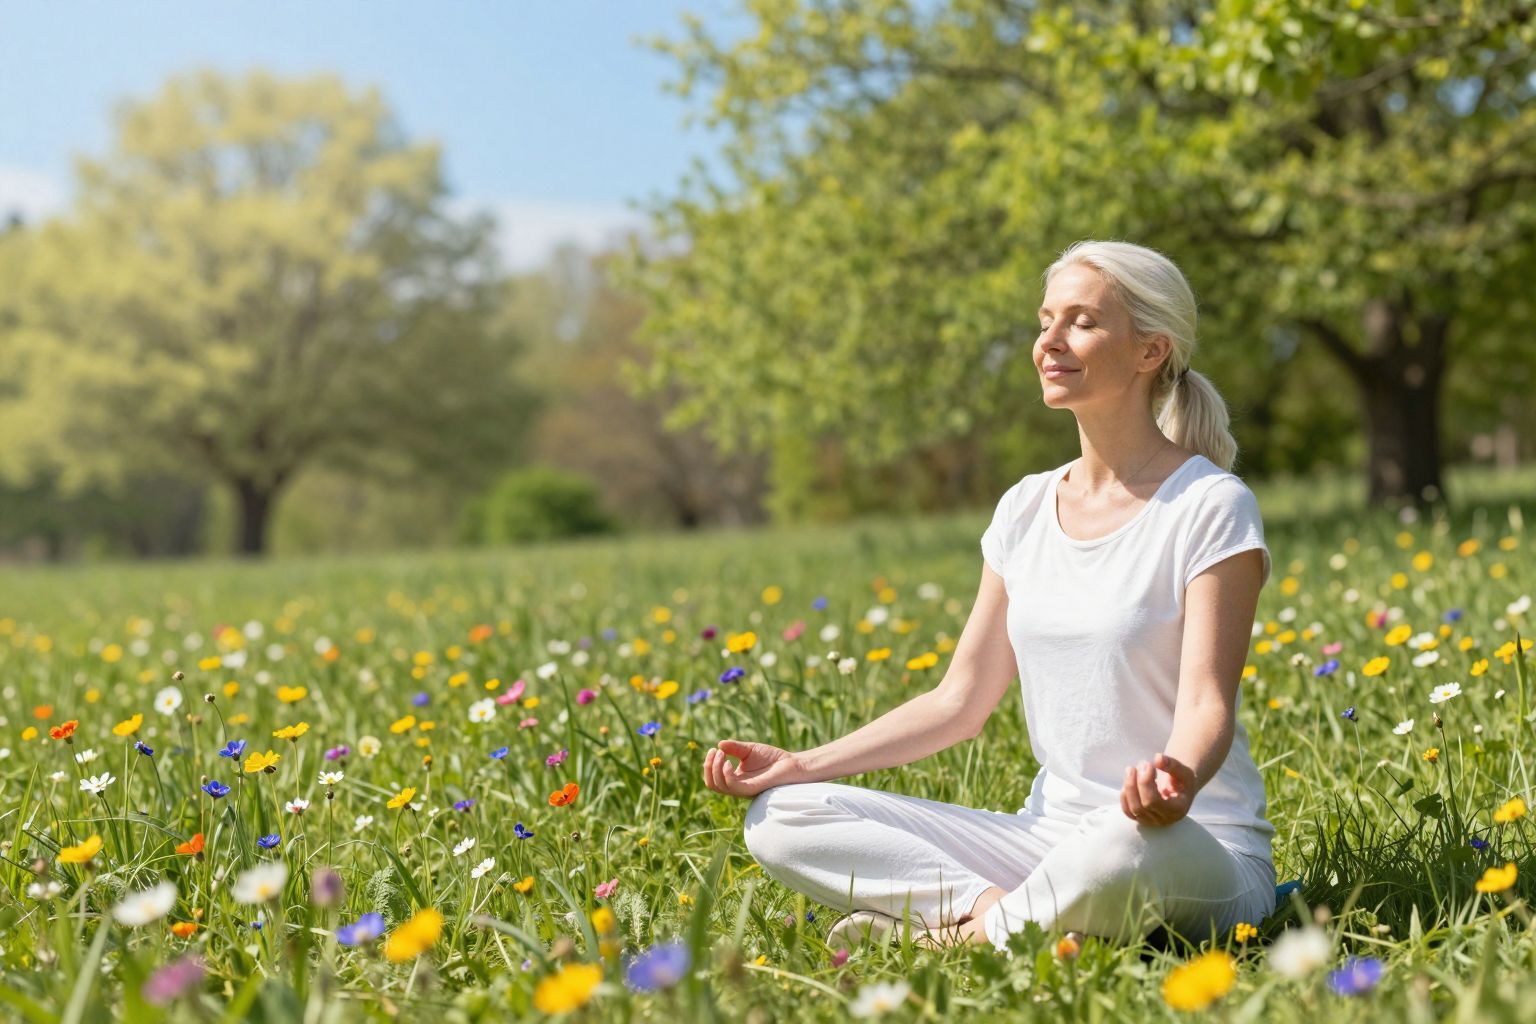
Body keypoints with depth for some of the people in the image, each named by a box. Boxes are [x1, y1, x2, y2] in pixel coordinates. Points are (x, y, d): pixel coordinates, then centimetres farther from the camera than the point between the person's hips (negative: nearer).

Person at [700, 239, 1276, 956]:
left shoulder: (1210, 507, -8)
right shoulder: (1026, 508, 10)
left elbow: (1207, 703, -17)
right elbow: (961, 701, 10)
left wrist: (1179, 778, -41)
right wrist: (801, 764, 1)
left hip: (1197, 851, -5)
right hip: (1048, 836, 5)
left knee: (1131, 845, -44)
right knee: (781, 817, -9)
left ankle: (957, 934, -17)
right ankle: (1001, 908, -21)